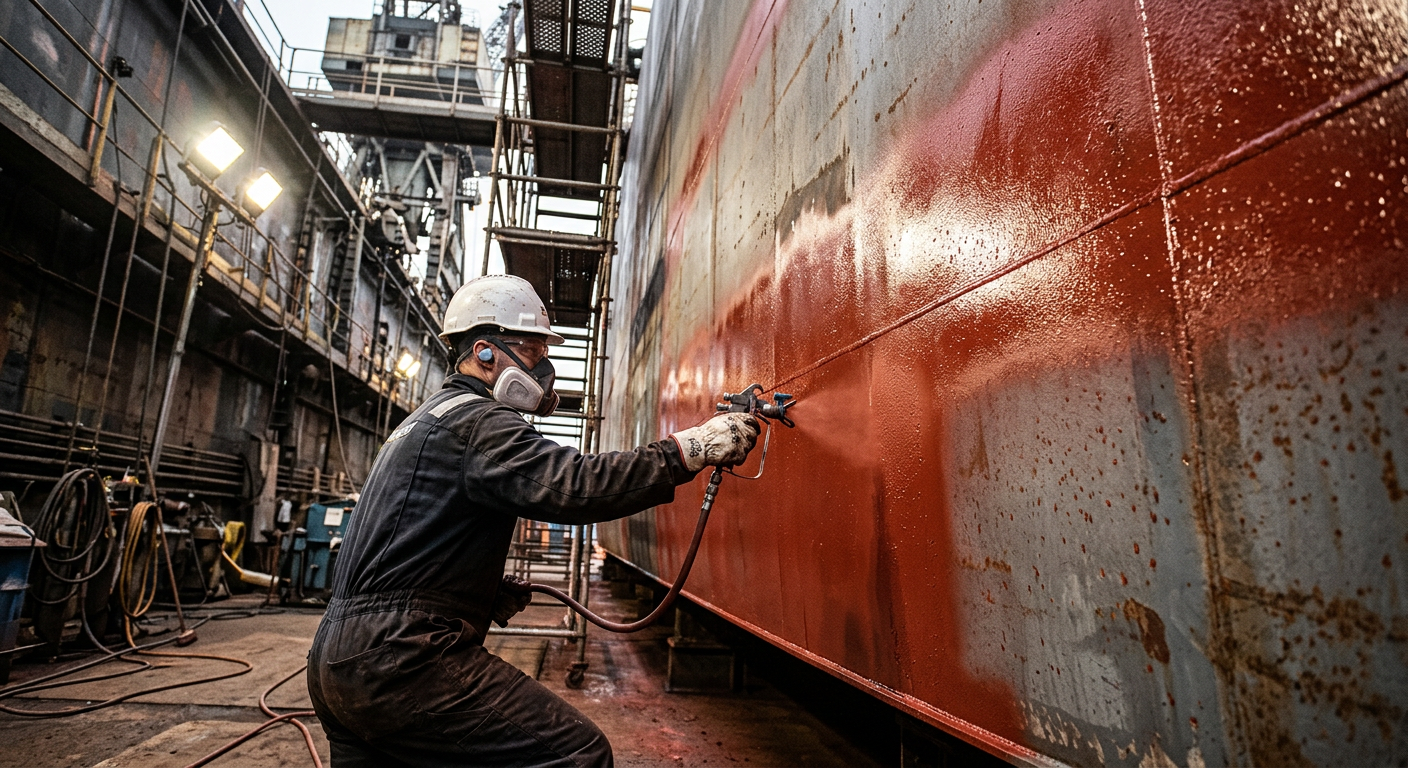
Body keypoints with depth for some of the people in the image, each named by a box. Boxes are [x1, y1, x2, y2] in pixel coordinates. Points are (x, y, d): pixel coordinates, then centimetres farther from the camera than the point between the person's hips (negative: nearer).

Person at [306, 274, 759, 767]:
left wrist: (490, 594, 13)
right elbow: (571, 486, -26)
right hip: (397, 659, -11)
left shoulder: (429, 419, 22)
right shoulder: (475, 419, -10)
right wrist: (689, 450, -24)